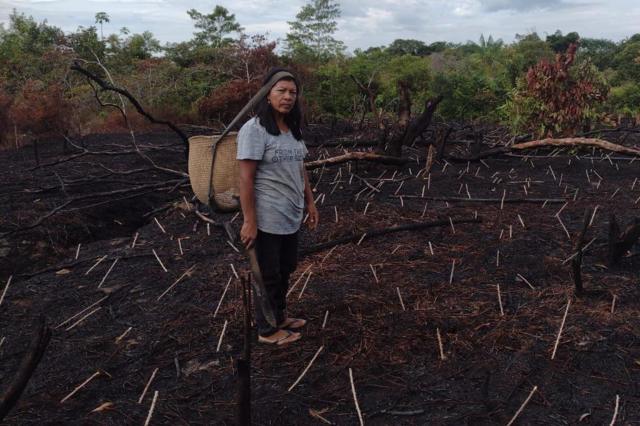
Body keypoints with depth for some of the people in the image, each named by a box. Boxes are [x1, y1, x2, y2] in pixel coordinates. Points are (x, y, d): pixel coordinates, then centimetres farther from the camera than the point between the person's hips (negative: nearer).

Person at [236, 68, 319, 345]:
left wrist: (310, 202, 15)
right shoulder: (254, 129, -16)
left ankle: (279, 316, 39)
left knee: (285, 270, 20)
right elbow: (245, 178, -19)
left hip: (291, 216, 8)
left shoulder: (292, 129, 10)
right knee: (268, 275, 6)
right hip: (267, 219, -8)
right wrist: (249, 222, -21)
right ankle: (267, 330, 23)